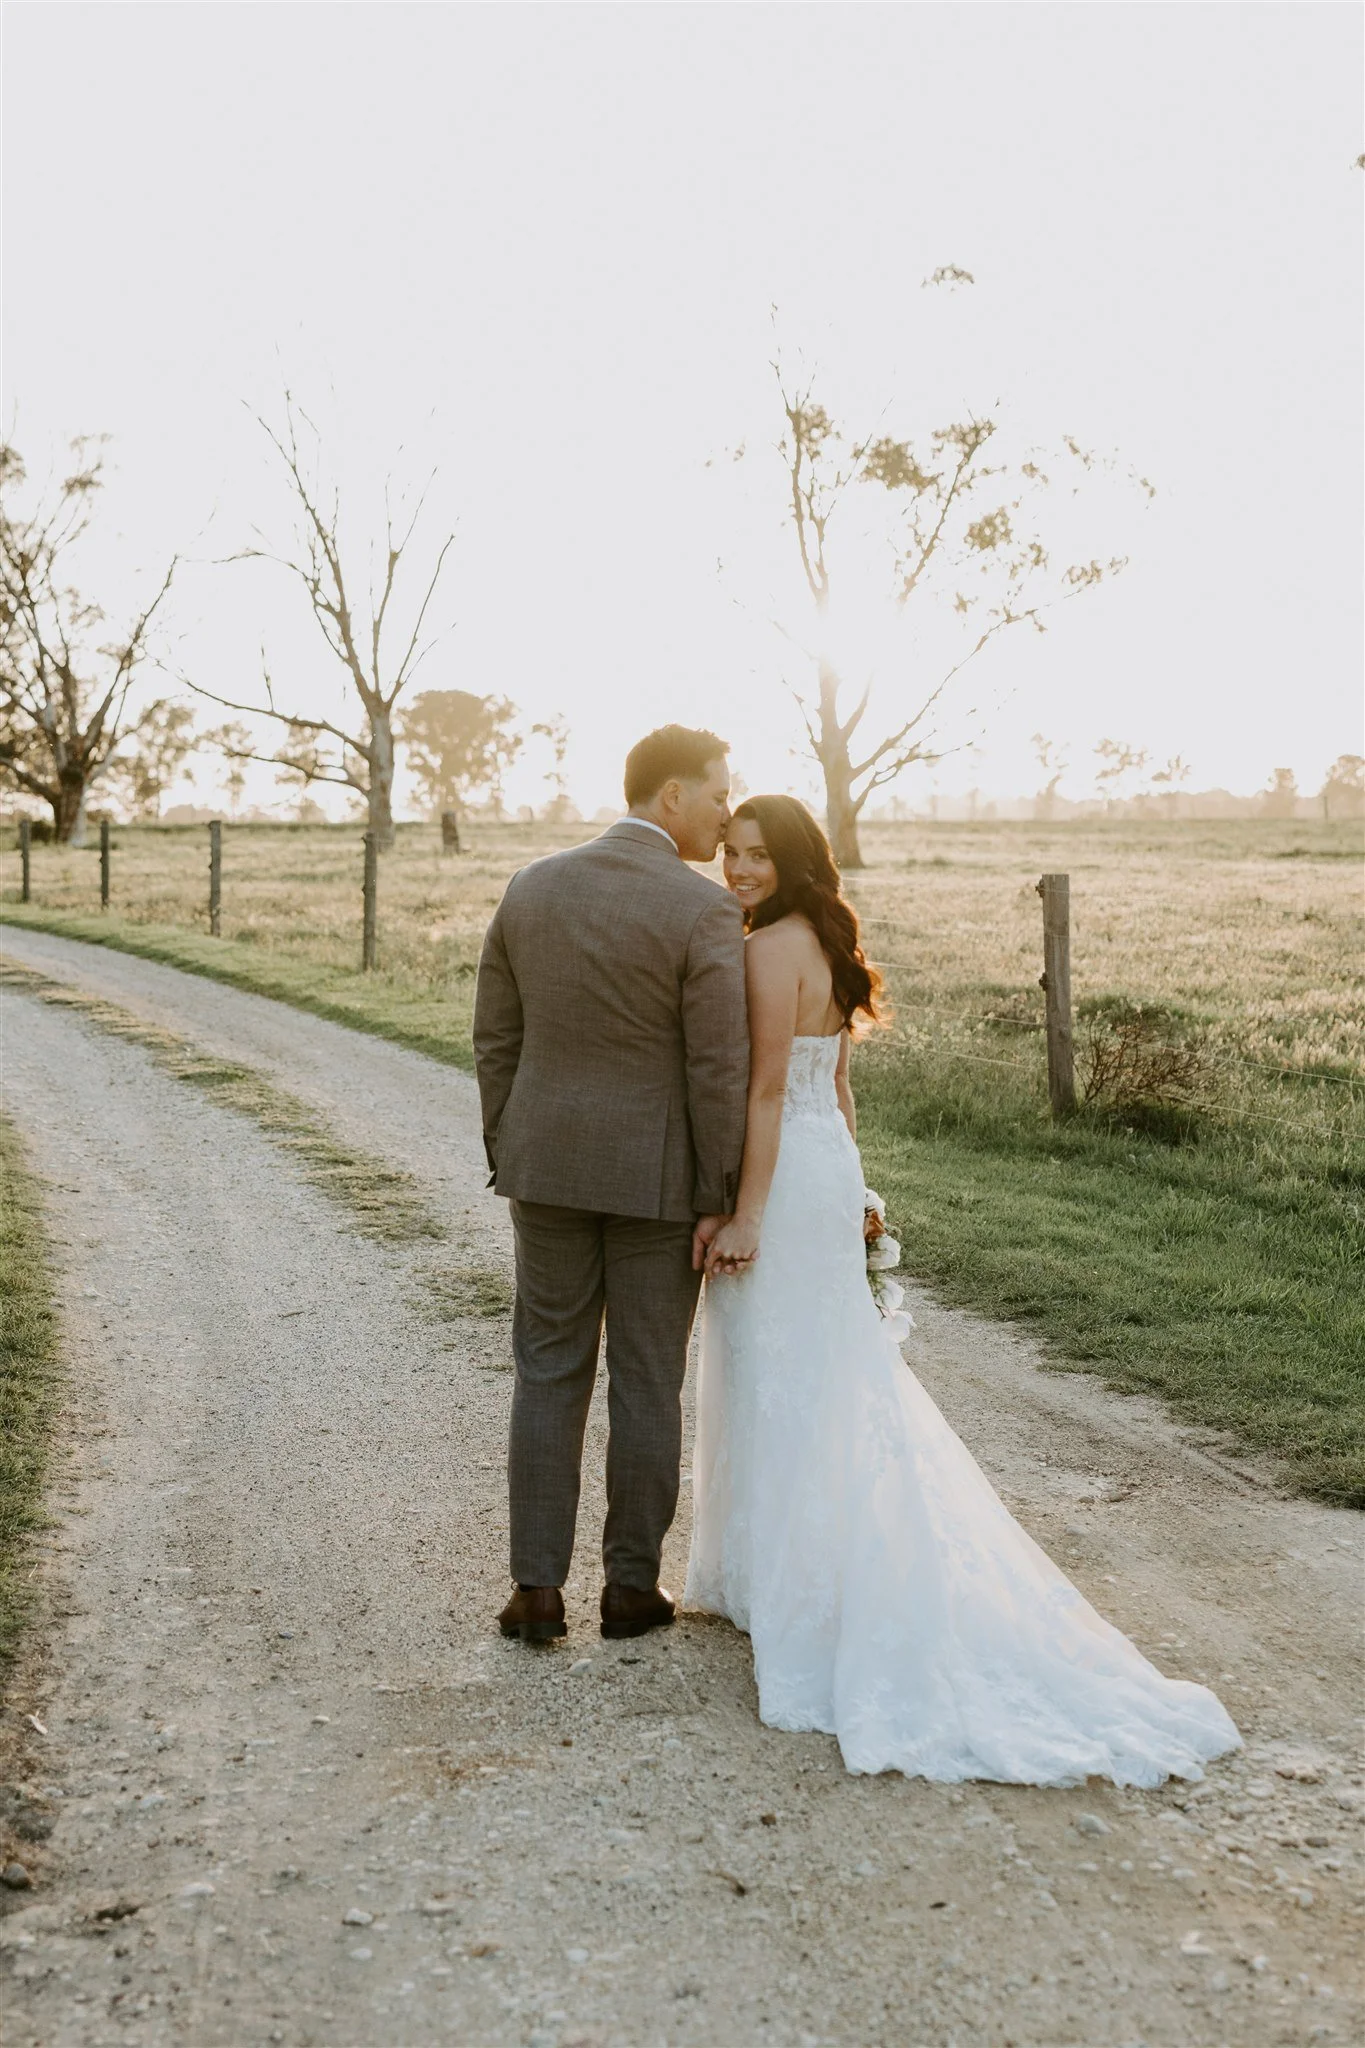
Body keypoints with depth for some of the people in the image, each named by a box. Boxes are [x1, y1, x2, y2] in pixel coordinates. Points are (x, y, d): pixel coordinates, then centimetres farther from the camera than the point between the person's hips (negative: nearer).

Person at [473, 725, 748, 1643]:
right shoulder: (704, 909, -15)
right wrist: (718, 1200, -8)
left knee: (550, 1375, 12)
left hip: (551, 1163, 4)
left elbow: (497, 1039, 5)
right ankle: (631, 1586, 19)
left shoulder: (532, 887, 1)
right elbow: (719, 1071, -16)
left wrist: (509, 1160, 14)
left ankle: (539, 1588, 12)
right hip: (657, 1175, -4)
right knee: (646, 1384, 9)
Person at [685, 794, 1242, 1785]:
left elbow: (767, 1090, -21)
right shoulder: (825, 945, 11)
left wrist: (744, 1215, -20)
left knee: (781, 1380, 2)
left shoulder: (770, 949, -17)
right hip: (828, 1169, 9)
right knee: (837, 1376, 16)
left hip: (784, 1180, -9)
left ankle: (792, 1587, 13)